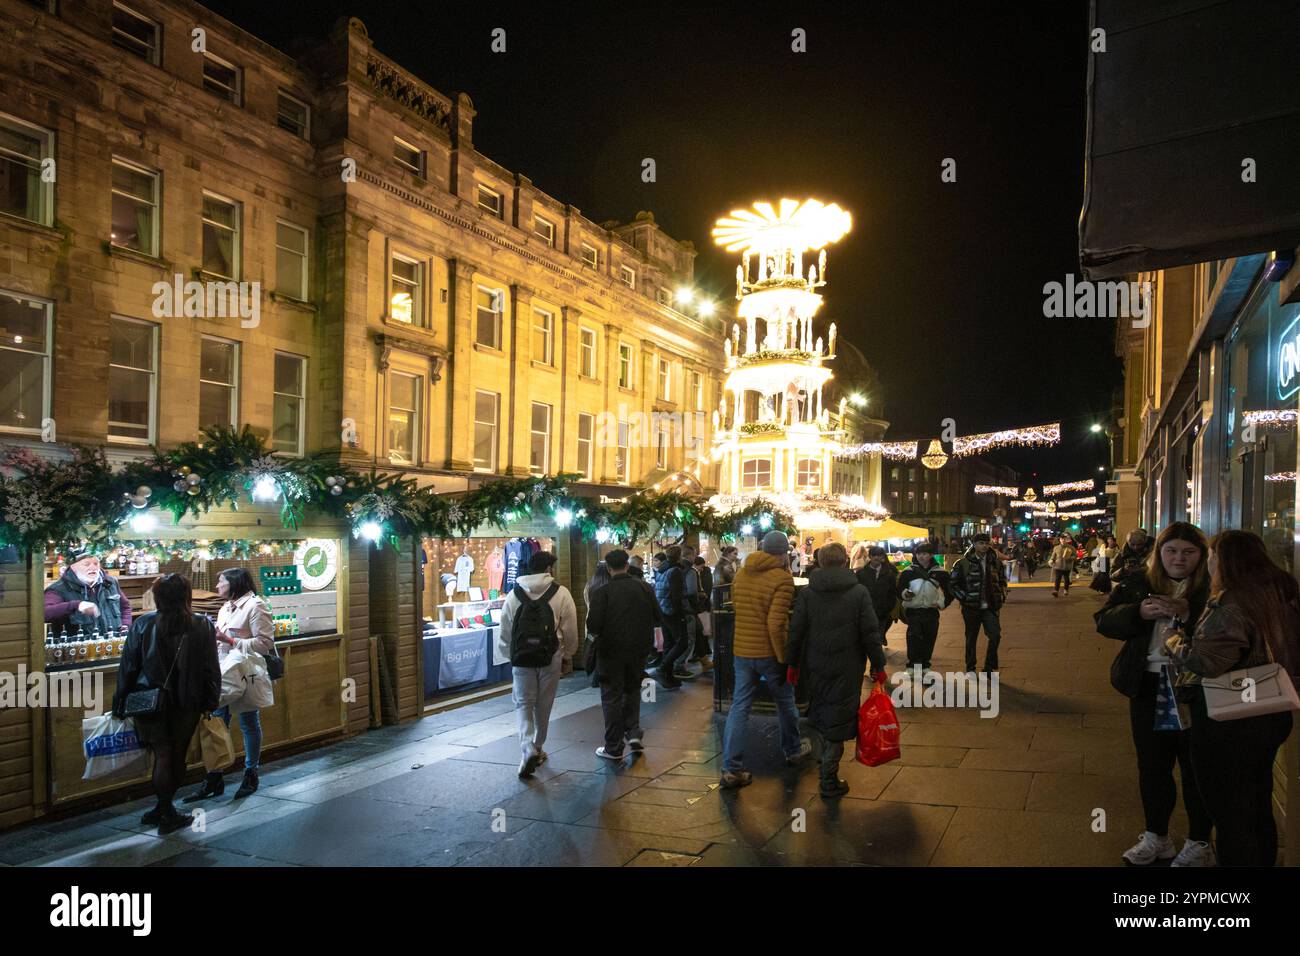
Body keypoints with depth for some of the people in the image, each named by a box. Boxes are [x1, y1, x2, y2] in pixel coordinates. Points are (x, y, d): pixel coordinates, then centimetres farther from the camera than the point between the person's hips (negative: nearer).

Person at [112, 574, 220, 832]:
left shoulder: (142, 624, -6)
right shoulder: (203, 626, -6)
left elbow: (128, 666, -1)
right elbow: (211, 668, -4)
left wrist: (120, 701, 8)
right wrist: (211, 701, 6)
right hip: (187, 702, 0)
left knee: (162, 755, 9)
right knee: (177, 756, 13)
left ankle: (165, 811, 13)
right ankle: (165, 810, 22)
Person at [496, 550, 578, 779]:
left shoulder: (514, 594, -1)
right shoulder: (560, 593, -6)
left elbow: (505, 631, 6)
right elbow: (570, 629, -3)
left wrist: (510, 654, 21)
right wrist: (566, 655, 12)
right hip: (551, 657, 0)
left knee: (523, 704, 7)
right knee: (543, 704, 15)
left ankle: (528, 749, -12)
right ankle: (537, 748, 27)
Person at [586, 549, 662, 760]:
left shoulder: (602, 592, -16)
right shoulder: (644, 587, -4)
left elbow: (593, 626, -19)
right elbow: (657, 617, 2)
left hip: (611, 651, -3)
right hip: (638, 649, 3)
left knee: (612, 697, 7)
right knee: (632, 690, 23)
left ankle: (614, 747, 12)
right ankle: (633, 732, 11)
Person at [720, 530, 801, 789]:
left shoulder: (741, 573, 4)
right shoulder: (782, 578, -15)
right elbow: (776, 623, -22)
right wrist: (783, 658, -15)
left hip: (741, 650, 4)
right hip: (769, 652, -4)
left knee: (739, 707, 5)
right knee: (785, 702, 19)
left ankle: (732, 769, 1)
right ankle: (793, 751, 38)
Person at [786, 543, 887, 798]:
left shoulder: (806, 593, -4)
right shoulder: (859, 592, -8)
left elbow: (795, 631, -2)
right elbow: (870, 633, -8)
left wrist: (792, 663, 9)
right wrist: (878, 665, 2)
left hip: (814, 668, 3)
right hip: (847, 670, -3)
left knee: (821, 714, 23)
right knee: (838, 720, 4)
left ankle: (827, 758, 41)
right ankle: (829, 779, 7)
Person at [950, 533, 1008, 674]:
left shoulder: (995, 562, 7)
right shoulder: (963, 564, -6)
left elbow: (1002, 581, 20)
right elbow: (954, 584, -2)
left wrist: (1002, 596, 7)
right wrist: (964, 598, -9)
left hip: (990, 608, 3)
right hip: (971, 608, -3)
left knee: (995, 636, -6)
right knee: (971, 639, 8)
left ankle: (989, 667, 10)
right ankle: (970, 668, 21)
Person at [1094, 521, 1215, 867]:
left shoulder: (1213, 587, -7)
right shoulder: (1137, 582, 5)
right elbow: (1104, 620, 0)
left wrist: (1189, 612, -27)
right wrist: (1139, 612, -16)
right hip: (1148, 686, 4)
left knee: (1196, 769, 9)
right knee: (1152, 766, 16)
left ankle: (1199, 844, 27)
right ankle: (1156, 837, 34)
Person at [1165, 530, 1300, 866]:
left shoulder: (1231, 605, -24)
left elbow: (1206, 662, -32)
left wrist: (1177, 646, -11)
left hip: (1228, 722, -9)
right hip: (1272, 716, 9)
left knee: (1229, 813, 6)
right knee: (1259, 807, 24)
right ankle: (1265, 860, 39)